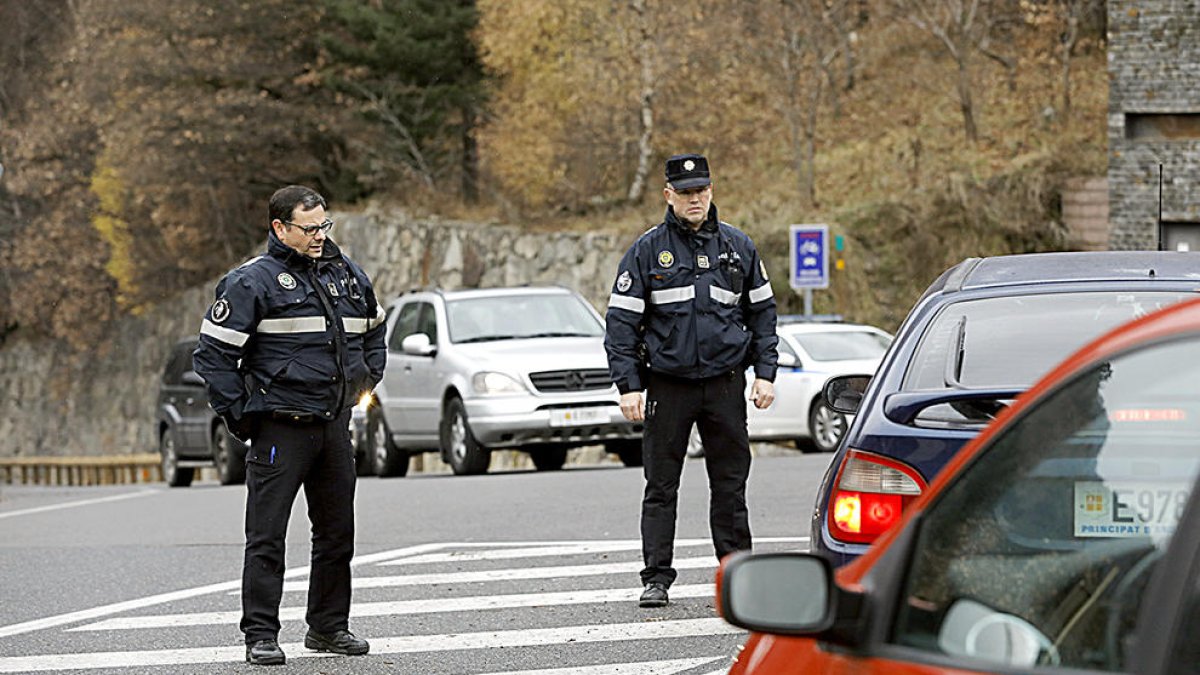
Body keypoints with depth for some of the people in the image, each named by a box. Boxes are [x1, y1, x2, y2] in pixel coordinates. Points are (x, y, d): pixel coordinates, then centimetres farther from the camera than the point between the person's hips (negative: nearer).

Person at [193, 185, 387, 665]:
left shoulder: (347, 276, 11)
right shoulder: (254, 282, -10)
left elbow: (372, 333, 31)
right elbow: (214, 352, -9)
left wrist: (365, 381, 19)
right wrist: (239, 415, -10)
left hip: (334, 425, 6)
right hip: (280, 427, -6)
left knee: (337, 533, 12)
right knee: (266, 536, -6)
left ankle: (329, 626, 24)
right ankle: (260, 635, -3)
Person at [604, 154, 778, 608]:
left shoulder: (738, 247, 7)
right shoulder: (648, 251, 0)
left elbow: (762, 312, 13)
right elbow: (621, 320, -1)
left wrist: (765, 374, 3)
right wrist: (629, 386, -9)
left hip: (725, 384, 2)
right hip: (668, 385, -2)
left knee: (731, 484, 5)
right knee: (660, 487, 1)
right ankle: (656, 578, 5)